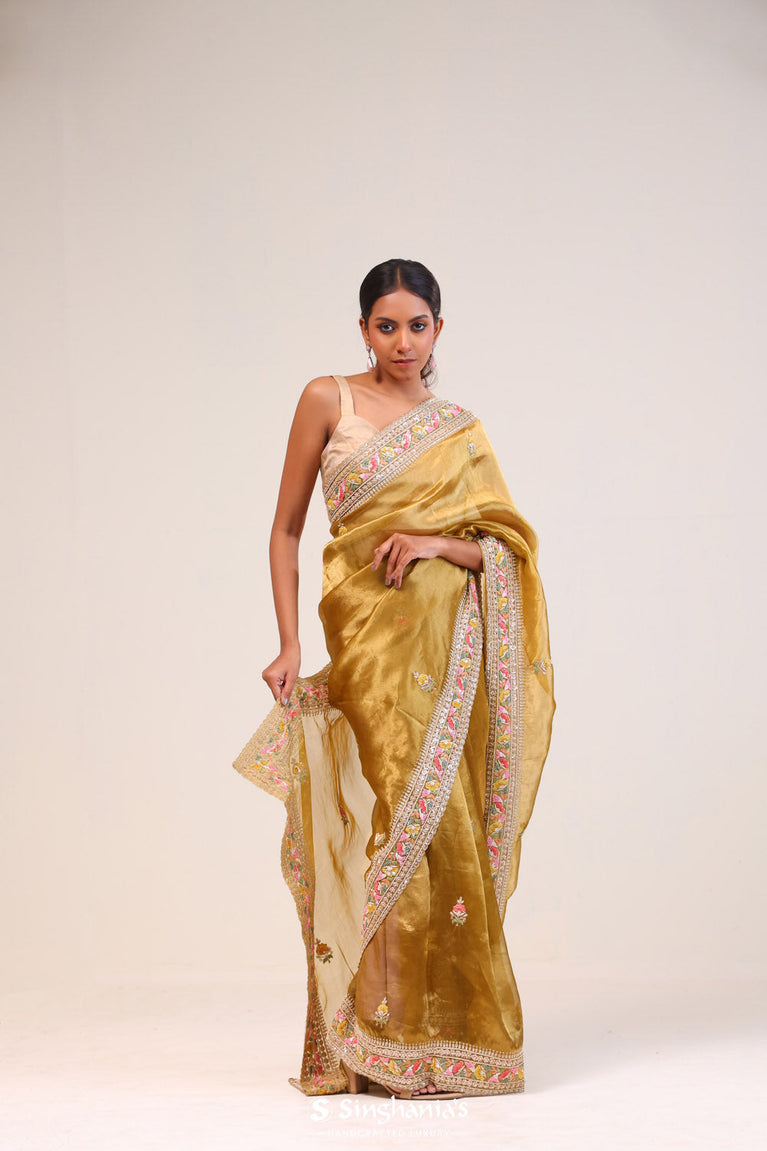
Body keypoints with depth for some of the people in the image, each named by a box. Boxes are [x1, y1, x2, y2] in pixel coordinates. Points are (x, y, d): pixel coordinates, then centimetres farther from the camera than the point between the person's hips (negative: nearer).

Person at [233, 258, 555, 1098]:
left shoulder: (460, 430, 14)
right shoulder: (328, 401, 6)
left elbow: (503, 543, 10)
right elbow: (286, 529, 6)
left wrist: (440, 543, -11)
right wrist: (288, 643, -2)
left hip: (449, 633, 3)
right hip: (368, 629, -2)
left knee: (444, 825, -1)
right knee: (390, 816, -8)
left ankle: (449, 1028, 8)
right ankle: (376, 1040, 0)